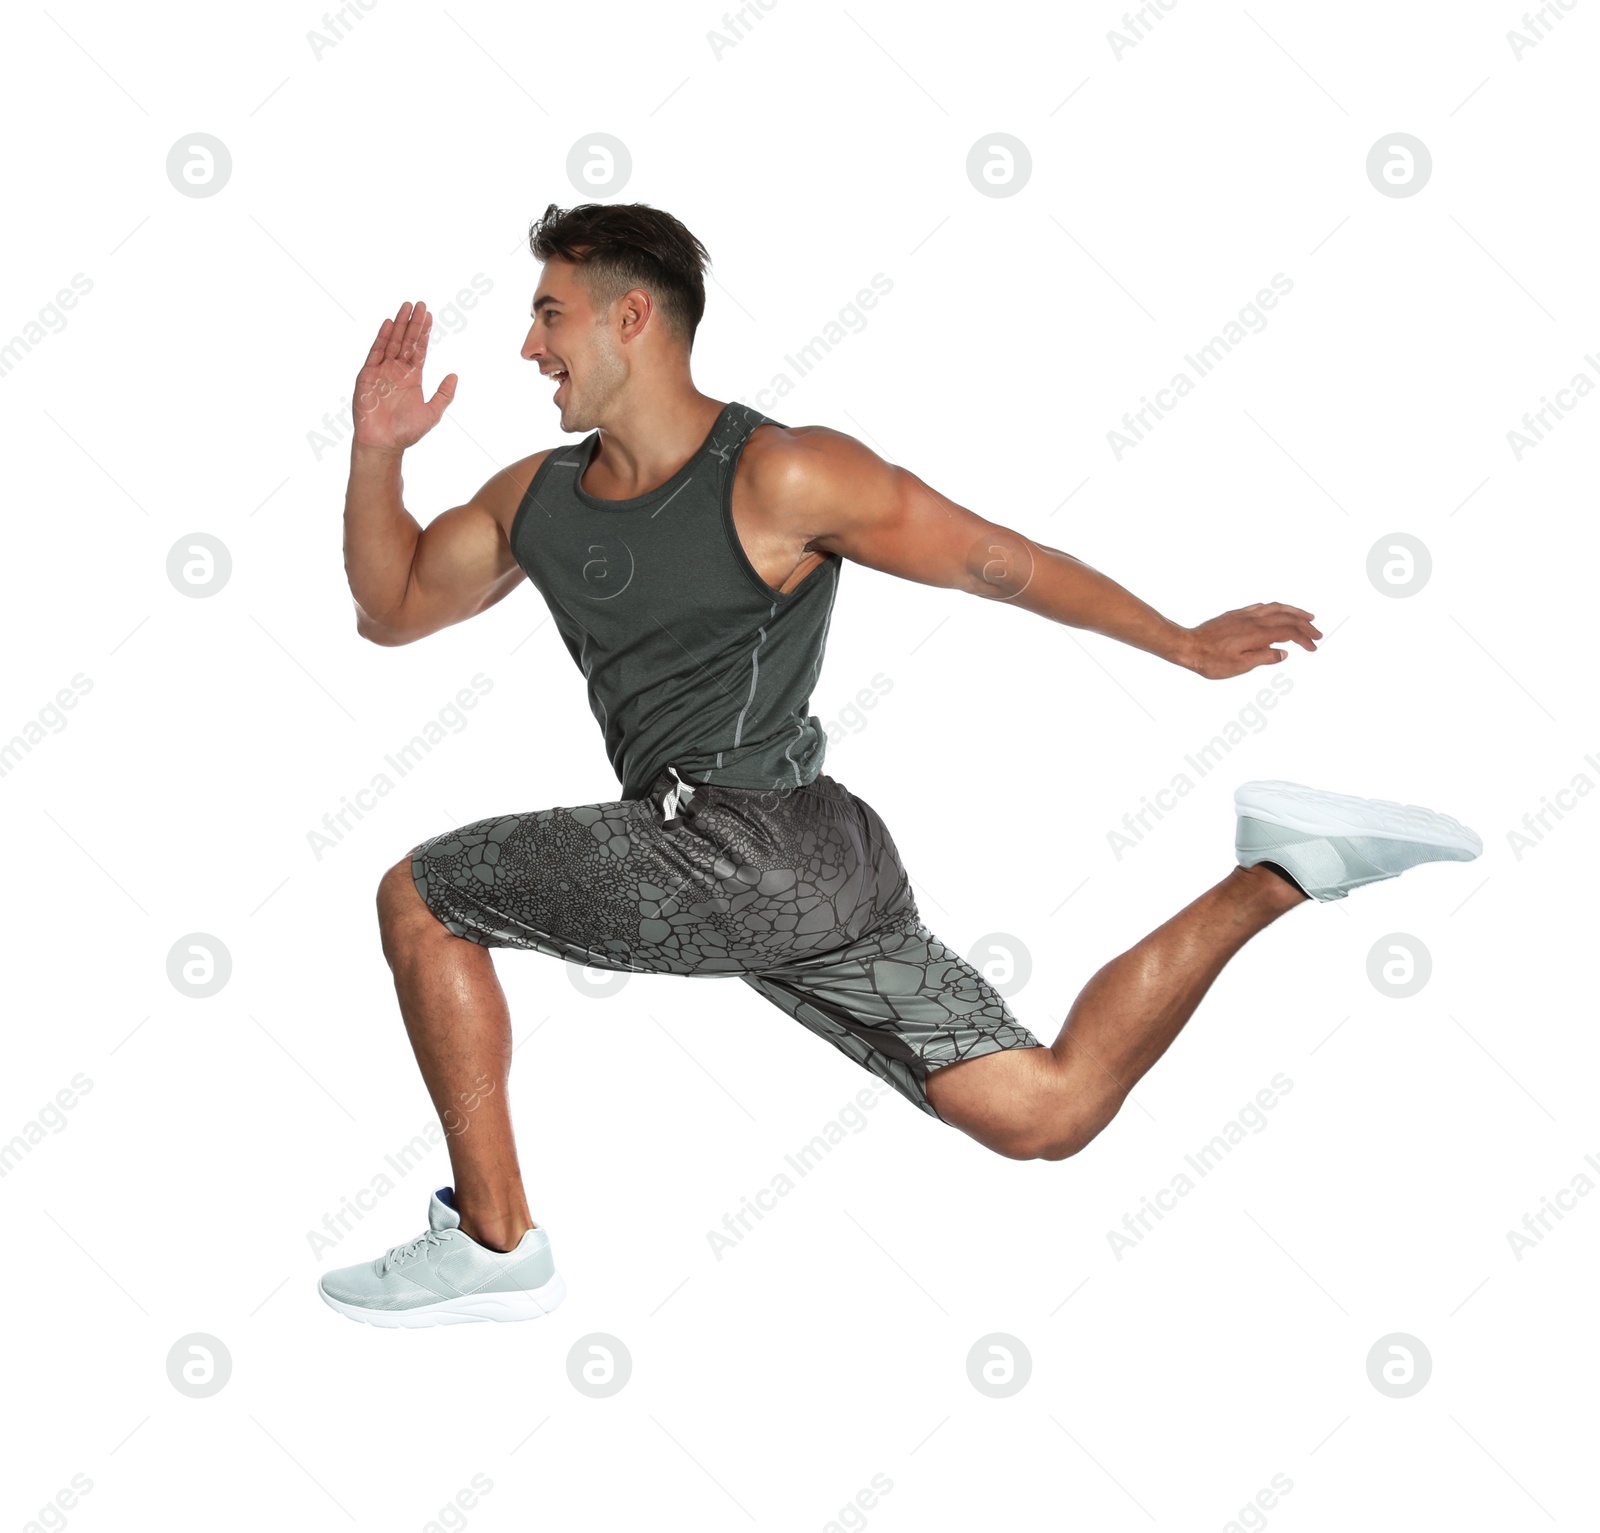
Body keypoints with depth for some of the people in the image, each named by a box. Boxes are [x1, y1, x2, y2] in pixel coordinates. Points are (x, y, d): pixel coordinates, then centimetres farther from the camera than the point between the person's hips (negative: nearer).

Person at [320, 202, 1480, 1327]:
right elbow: (392, 608, 26)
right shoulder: (536, 497, 16)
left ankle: (492, 1243, 3)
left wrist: (1183, 644, 3)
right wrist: (379, 452, 10)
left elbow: (995, 560, -2)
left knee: (419, 897, -1)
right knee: (1049, 1112, 7)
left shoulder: (781, 478, -8)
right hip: (809, 883, 8)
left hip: (749, 846, -8)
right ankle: (1276, 876, 14)